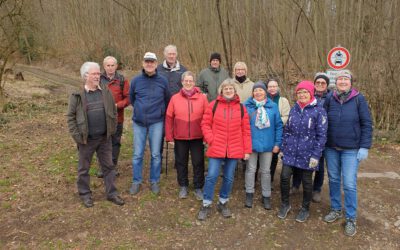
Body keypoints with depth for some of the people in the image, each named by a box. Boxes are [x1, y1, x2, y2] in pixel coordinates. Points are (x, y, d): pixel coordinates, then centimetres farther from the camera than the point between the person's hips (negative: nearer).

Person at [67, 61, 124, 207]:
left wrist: (112, 130, 2)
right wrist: (76, 136, -10)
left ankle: (112, 193, 24)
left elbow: (114, 112, 8)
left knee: (108, 166, 11)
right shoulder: (77, 96, -9)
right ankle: (85, 194, 29)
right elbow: (71, 117, -6)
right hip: (86, 139, -3)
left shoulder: (106, 93, 1)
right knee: (84, 168, 11)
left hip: (105, 138, 3)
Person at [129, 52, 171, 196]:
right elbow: (131, 98, 14)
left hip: (156, 123, -1)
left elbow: (167, 100, 10)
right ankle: (136, 182, 21)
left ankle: (154, 181, 21)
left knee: (156, 154, 6)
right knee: (137, 154, 6)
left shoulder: (162, 81, -1)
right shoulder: (136, 80, 0)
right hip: (139, 123, 1)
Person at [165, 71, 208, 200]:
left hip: (197, 137, -1)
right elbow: (169, 118, 0)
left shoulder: (202, 98, -4)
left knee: (198, 163, 8)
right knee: (181, 162, 13)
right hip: (180, 138, 1)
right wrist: (169, 137, -1)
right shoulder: (175, 98, -2)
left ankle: (198, 188, 25)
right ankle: (183, 186, 32)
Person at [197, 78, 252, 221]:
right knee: (212, 176, -2)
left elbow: (246, 130, 4)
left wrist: (247, 150, 2)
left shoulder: (241, 108, 4)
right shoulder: (214, 105, 0)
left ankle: (223, 203, 29)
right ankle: (206, 205, 14)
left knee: (229, 178, 11)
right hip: (216, 149, -2)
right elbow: (205, 124, 2)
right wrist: (210, 139, -10)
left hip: (234, 150, 2)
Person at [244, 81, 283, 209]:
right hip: (251, 143, -1)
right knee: (251, 169, 11)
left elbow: (279, 126, 1)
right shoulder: (247, 105, -5)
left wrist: (277, 143, -3)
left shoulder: (273, 106, -1)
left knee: (265, 171, 13)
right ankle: (249, 194, 26)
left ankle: (266, 196, 26)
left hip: (267, 144, 1)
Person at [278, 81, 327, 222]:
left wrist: (316, 155, -14)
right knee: (284, 176, -2)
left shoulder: (319, 111, -9)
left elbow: (321, 135, -10)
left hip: (307, 153, -3)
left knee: (307, 181, 9)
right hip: (290, 152, 3)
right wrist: (283, 148, 7)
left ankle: (305, 209, 30)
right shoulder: (294, 109, 6)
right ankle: (285, 204, 22)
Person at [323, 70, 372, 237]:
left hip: (351, 149, -3)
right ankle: (336, 210, 30)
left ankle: (351, 219, 14)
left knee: (349, 184, -1)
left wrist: (365, 147, -10)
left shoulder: (359, 99, -6)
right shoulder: (329, 98, 0)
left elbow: (367, 124, -5)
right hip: (331, 148, 3)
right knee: (333, 180, 13)